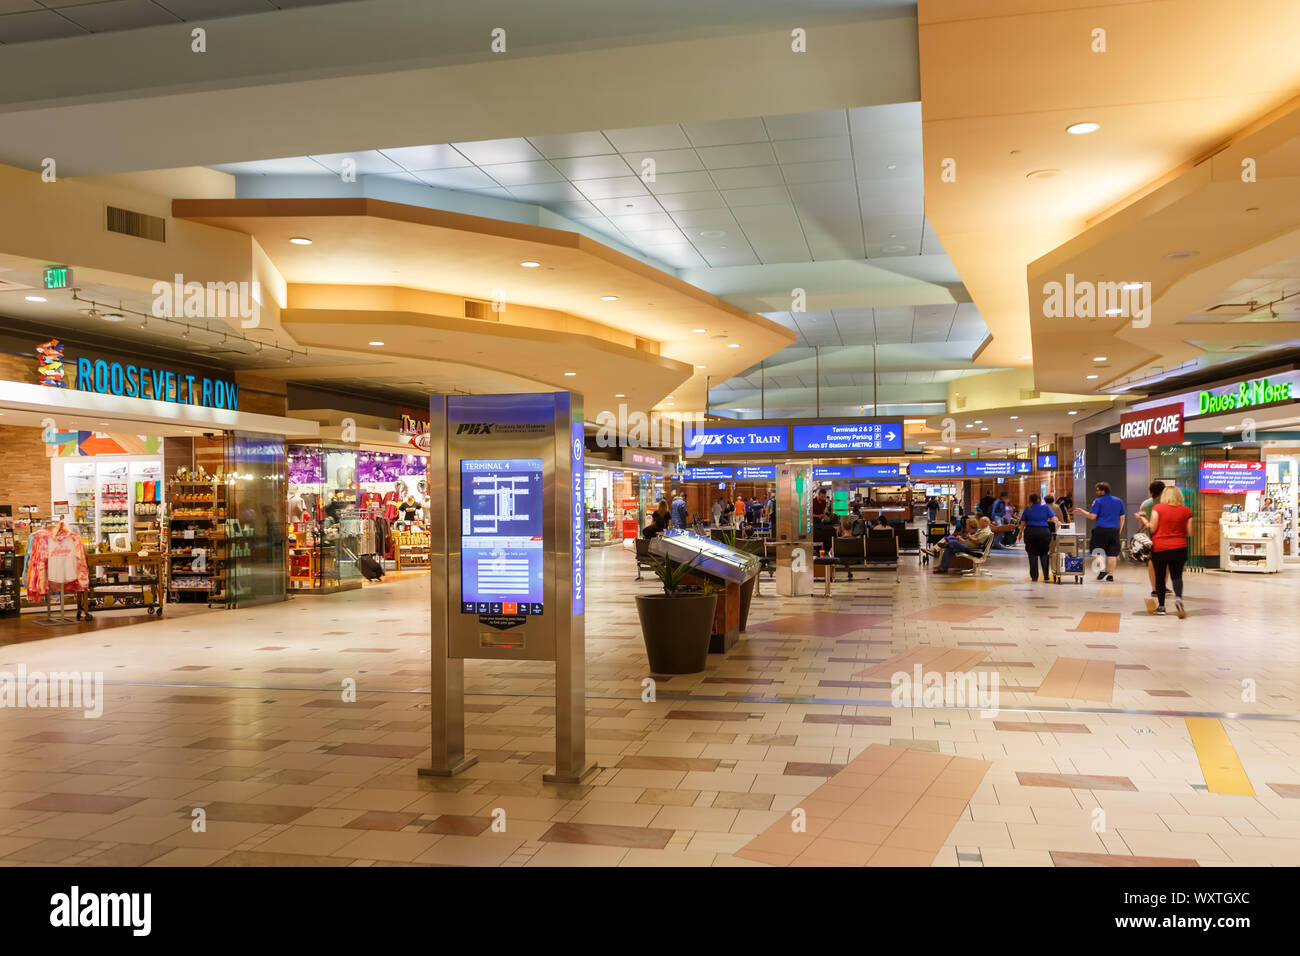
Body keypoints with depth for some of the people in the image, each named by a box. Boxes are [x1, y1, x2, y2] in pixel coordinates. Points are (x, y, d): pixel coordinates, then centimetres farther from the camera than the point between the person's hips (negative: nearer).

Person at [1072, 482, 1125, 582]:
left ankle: (1103, 569, -4)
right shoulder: (1119, 501, 12)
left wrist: (1081, 511, 2)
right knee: (1112, 553, 5)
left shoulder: (1098, 501, -4)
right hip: (1115, 530, 4)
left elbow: (1092, 516, -10)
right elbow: (1122, 518, 14)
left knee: (1097, 551, 9)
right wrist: (1119, 531, 21)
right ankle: (1111, 574, 4)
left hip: (1101, 530, -4)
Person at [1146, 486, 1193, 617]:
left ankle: (1161, 606, 13)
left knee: (1160, 577, 8)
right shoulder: (1186, 510, 2)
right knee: (1177, 575, 4)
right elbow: (1189, 533, 2)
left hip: (1159, 548, -1)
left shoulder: (1157, 508, -5)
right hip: (1179, 548, 1)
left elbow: (1153, 528, -9)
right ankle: (1178, 598, -23)